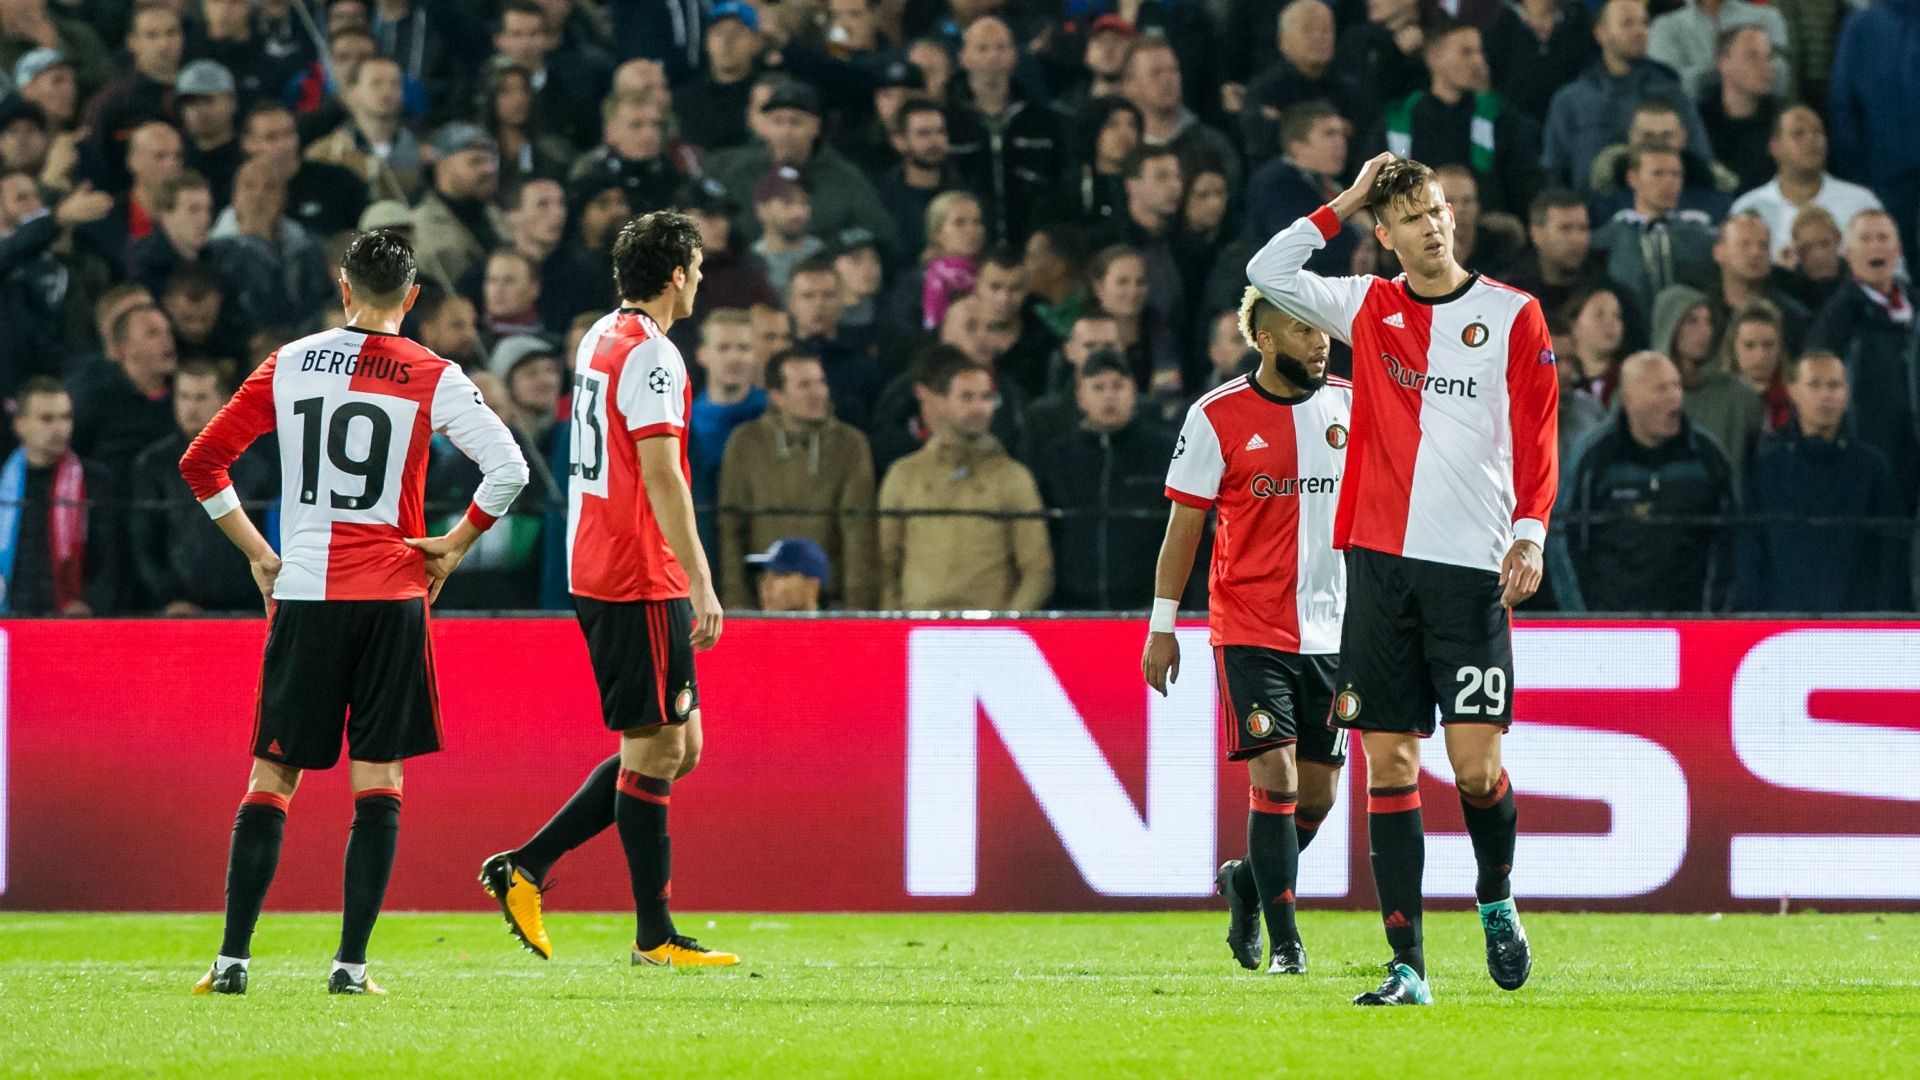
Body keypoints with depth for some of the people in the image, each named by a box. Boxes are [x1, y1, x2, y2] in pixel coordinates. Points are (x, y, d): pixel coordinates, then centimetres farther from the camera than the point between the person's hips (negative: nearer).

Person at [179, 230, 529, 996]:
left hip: (302, 591, 2)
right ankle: (351, 963, -6)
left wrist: (257, 553, 13)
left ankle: (232, 959, 0)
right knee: (378, 778, 1)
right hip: (391, 593, -2)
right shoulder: (433, 377, -1)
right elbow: (508, 469, -10)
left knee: (272, 776, 6)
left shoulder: (289, 364, 5)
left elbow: (201, 462, 7)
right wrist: (453, 545, 3)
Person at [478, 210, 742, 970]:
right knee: (657, 749, -4)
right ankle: (655, 937, 0)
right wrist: (702, 584, -21)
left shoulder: (598, 340, 15)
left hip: (595, 568, 10)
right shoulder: (652, 356, -15)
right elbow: (661, 478, -21)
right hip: (642, 579, -10)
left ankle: (526, 866, 11)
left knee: (678, 746, 12)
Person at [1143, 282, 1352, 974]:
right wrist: (1162, 625, -3)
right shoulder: (1218, 417, -5)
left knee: (1318, 792, 7)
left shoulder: (1350, 404, 6)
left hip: (1332, 629, 4)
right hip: (1249, 629, -4)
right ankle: (1284, 941, -6)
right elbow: (1184, 525, -1)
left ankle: (1248, 883, 34)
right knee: (1275, 779, -13)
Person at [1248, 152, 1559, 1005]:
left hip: (1471, 567, -3)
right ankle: (1408, 965, 2)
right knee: (1389, 763, 0)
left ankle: (1497, 901, 20)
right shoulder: (1368, 307, 11)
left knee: (1475, 764, -9)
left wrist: (1530, 533, -9)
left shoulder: (1512, 316, 4)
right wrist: (1345, 203, 6)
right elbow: (1267, 272, 8)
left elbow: (1538, 437, 2)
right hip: (1381, 560, 3)